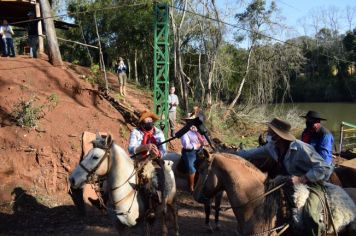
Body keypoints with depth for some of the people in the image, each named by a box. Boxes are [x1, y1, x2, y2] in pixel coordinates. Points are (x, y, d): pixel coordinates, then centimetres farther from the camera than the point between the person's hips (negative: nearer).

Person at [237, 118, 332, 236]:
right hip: (291, 182, 7)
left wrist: (300, 179, -35)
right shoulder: (272, 146, -7)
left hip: (312, 184, -7)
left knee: (309, 215, -32)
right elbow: (252, 153, 6)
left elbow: (325, 169, -29)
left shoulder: (301, 148, -29)